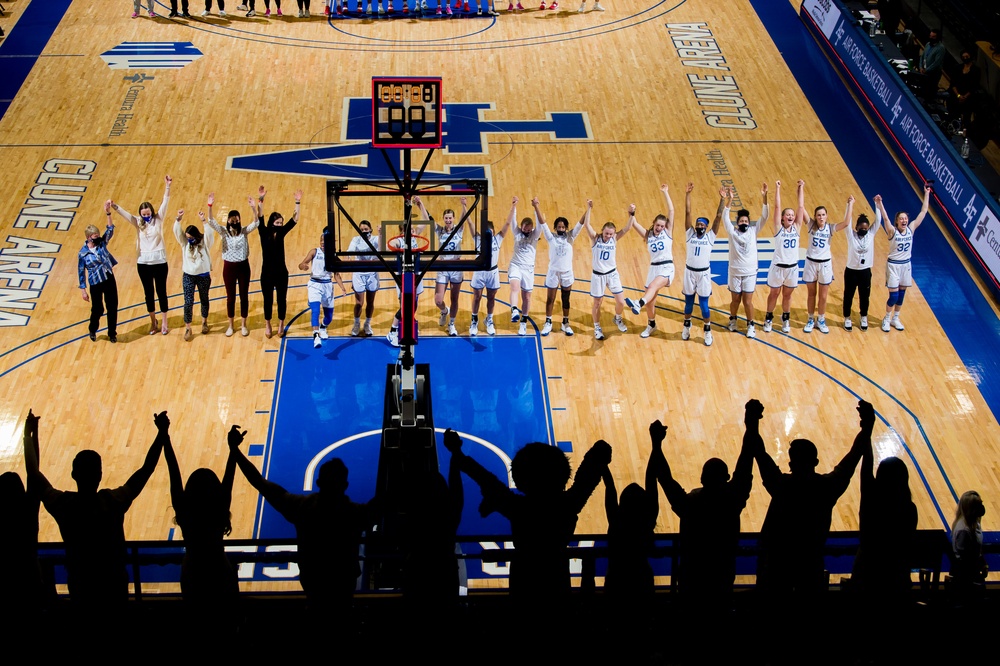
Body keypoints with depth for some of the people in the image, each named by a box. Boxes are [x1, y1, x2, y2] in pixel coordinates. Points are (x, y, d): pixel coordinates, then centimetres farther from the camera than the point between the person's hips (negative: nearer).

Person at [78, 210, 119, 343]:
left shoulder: (102, 243, -1)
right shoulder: (82, 254, -10)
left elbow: (110, 230, -9)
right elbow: (81, 272, -4)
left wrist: (108, 213, -20)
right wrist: (83, 290, -3)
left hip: (109, 280, 3)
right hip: (95, 284, -3)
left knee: (112, 307, 7)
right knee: (97, 309, 9)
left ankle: (112, 333, 24)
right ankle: (93, 331, 36)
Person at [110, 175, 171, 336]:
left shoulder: (158, 219, -2)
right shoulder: (138, 222, 1)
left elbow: (165, 202, -10)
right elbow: (124, 213, -12)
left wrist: (167, 186, -21)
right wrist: (114, 207, -31)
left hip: (160, 262, -2)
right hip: (143, 263, 2)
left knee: (161, 292, 6)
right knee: (149, 293, 11)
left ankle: (164, 323, 16)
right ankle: (153, 322, 24)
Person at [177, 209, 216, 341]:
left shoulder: (204, 242, -10)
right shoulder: (185, 242, -5)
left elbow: (210, 233, -29)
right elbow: (177, 231, -19)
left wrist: (203, 221, -41)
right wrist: (178, 219, -36)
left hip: (203, 275, 0)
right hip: (188, 276, 1)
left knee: (204, 300, 16)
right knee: (188, 302, -5)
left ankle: (204, 322, 38)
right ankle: (187, 328, 4)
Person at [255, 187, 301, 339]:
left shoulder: (282, 232, 0)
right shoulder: (264, 233, -7)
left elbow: (295, 220, -5)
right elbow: (259, 218, -20)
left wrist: (298, 202, -16)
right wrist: (261, 200, -33)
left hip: (281, 273, 2)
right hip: (267, 273, -2)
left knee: (282, 300, 9)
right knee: (268, 300, 9)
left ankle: (281, 325, 24)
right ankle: (267, 325, 24)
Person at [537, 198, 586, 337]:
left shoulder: (570, 236, -4)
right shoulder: (551, 237, -8)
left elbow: (582, 223, -11)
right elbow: (542, 223, -16)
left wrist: (588, 208, -20)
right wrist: (536, 207, -25)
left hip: (567, 273, 1)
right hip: (553, 272, -1)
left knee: (566, 300, 13)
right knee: (550, 299, 8)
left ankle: (566, 323, 25)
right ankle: (548, 323, 21)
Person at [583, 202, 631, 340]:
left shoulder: (614, 239, -6)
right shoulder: (595, 238, -11)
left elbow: (627, 228, -18)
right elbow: (587, 225, -25)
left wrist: (631, 214, -31)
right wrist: (589, 209, -36)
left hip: (612, 274, 2)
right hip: (598, 276, -2)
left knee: (621, 302, 3)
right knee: (597, 304, 8)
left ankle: (618, 319, 34)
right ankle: (597, 328, 29)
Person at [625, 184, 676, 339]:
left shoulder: (667, 232, 1)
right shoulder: (648, 235, 10)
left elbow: (671, 211, -6)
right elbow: (634, 224, 0)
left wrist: (665, 193, -5)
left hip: (667, 268, -5)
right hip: (653, 268, 5)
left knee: (653, 285, -34)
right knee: (650, 299, 9)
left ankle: (638, 304, -58)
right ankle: (651, 324, 30)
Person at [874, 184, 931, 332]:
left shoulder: (911, 229, -4)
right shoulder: (892, 231, -15)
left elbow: (923, 212, -4)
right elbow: (885, 218, -32)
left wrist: (927, 194, -7)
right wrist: (879, 204, -47)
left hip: (906, 265, 4)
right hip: (893, 265, -4)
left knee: (901, 294, 12)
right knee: (893, 295, -4)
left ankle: (895, 318, 28)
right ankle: (886, 319, 16)